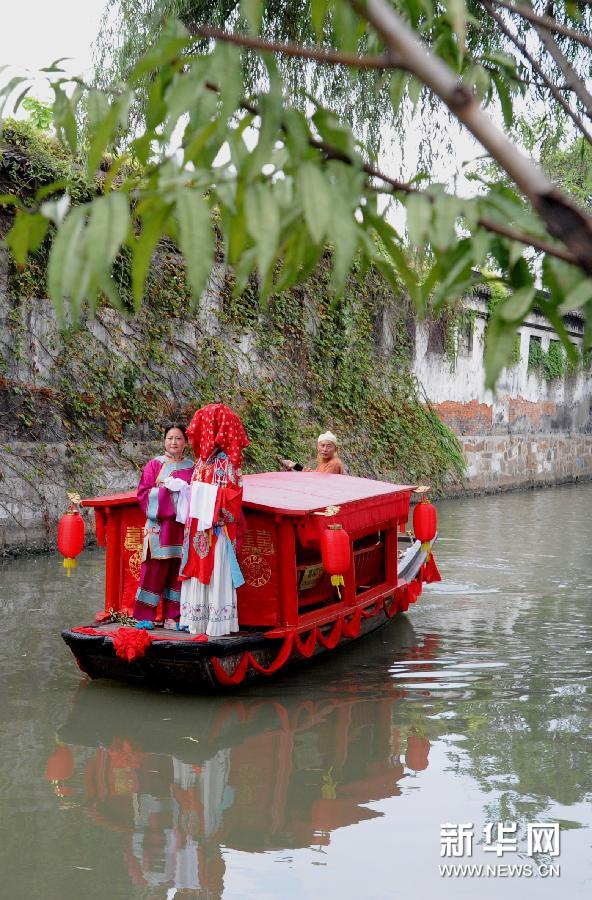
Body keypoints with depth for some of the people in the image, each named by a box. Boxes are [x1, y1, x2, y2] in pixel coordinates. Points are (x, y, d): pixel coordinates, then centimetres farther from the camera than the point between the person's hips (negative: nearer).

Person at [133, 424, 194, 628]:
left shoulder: (191, 467, 12)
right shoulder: (154, 465, 5)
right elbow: (143, 492, -2)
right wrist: (166, 489, -12)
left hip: (183, 526, 3)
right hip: (159, 525, -3)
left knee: (178, 572, 4)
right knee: (154, 570, -5)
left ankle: (172, 617, 11)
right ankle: (145, 617, 2)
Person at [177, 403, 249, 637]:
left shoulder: (225, 462, -11)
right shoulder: (203, 459, 12)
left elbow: (230, 495, -16)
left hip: (216, 530, -8)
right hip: (198, 528, 8)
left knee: (215, 573, -2)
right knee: (198, 572, 11)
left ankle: (217, 623, 4)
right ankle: (198, 620, 19)